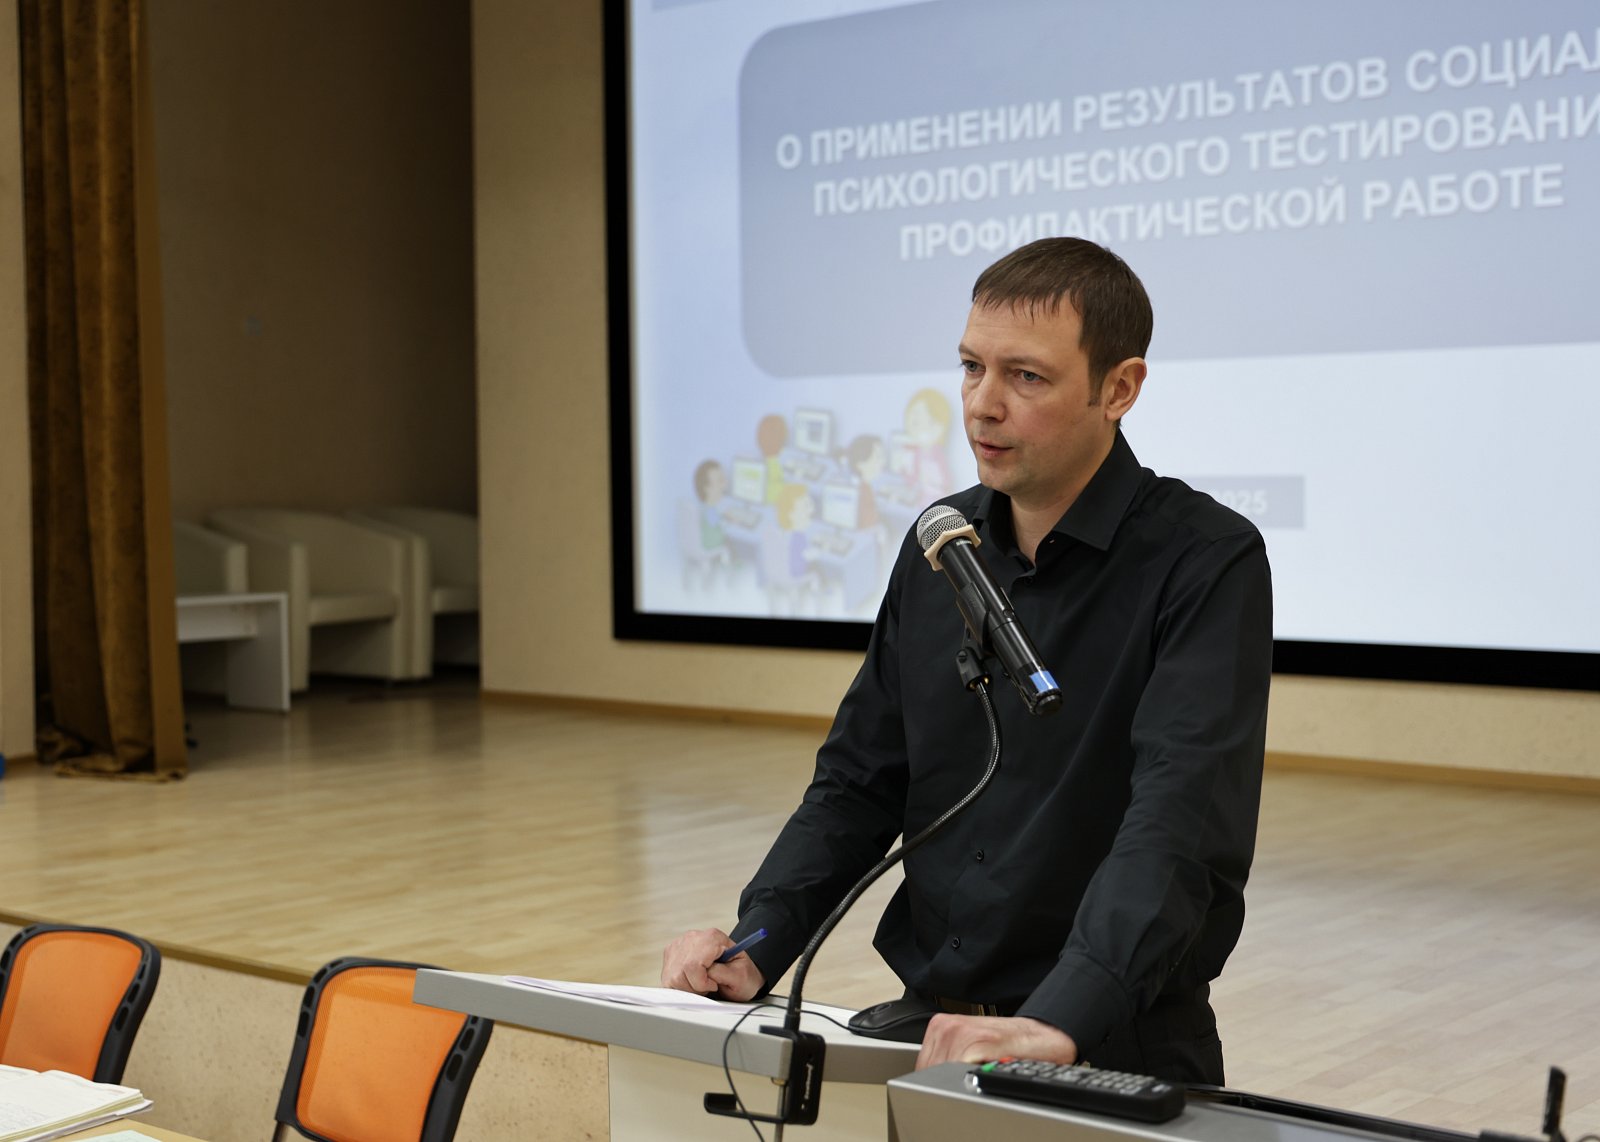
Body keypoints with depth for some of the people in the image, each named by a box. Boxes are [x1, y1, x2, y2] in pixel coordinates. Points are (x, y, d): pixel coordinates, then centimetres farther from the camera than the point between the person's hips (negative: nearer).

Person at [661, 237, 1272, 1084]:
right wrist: (755, 944, -5)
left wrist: (1058, 1022, -37)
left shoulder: (1207, 563, -11)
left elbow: (1179, 822, -24)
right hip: (934, 1029, 6)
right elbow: (860, 781, 11)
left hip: (1115, 1047, -6)